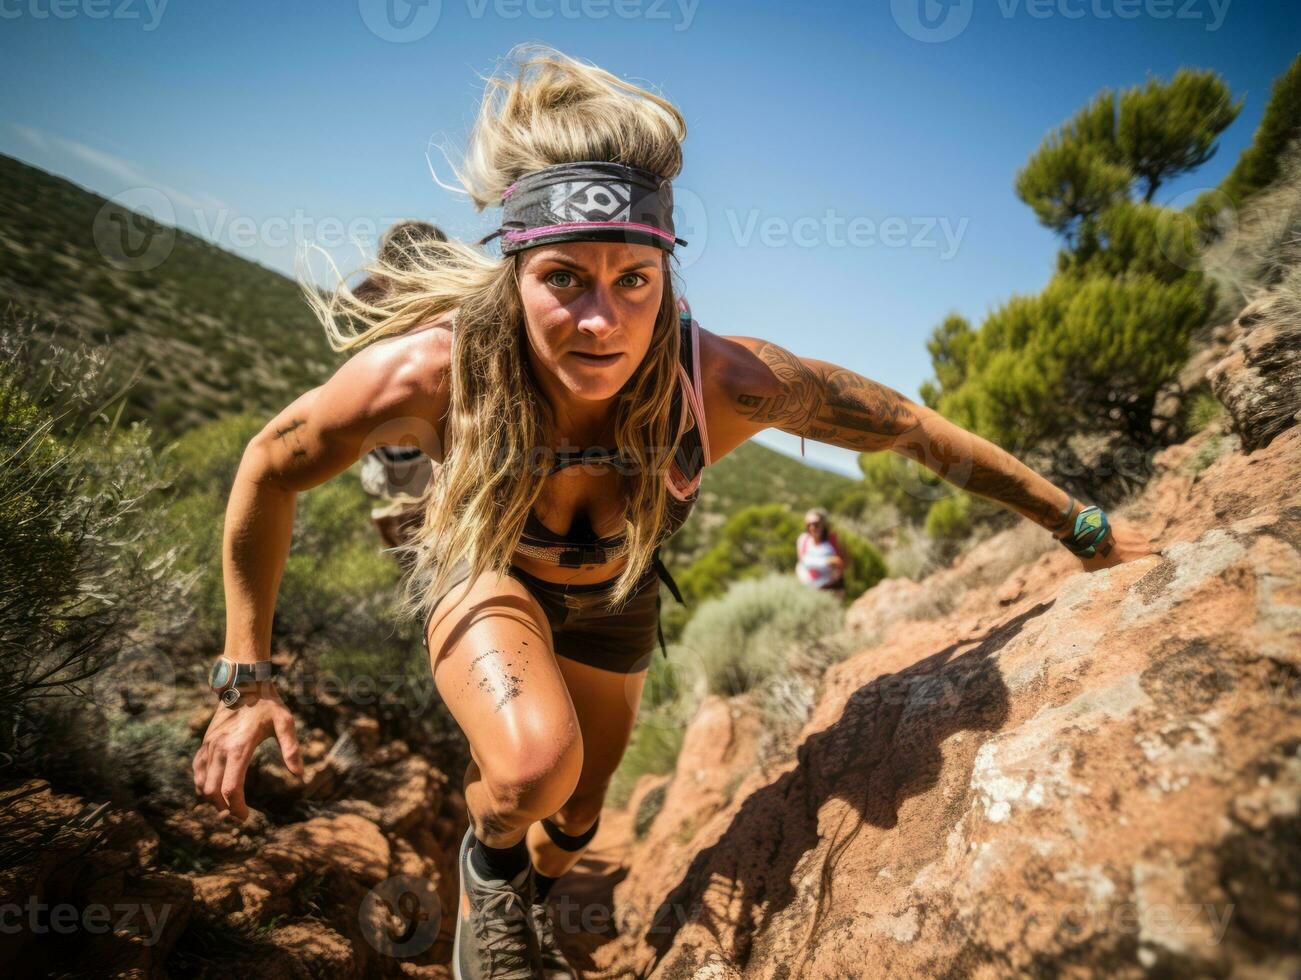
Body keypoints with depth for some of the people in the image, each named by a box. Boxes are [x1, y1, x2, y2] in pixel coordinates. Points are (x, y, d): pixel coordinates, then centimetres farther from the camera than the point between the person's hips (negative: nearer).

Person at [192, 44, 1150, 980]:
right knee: (534, 765, -33)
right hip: (484, 574, -2)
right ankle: (489, 860, 8)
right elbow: (268, 473, -20)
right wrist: (247, 680, -16)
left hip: (612, 597, 2)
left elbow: (910, 426, -23)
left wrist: (1084, 528, -11)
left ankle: (525, 901, 62)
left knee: (576, 820, 22)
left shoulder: (723, 383, -38)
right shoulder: (431, 371, -39)